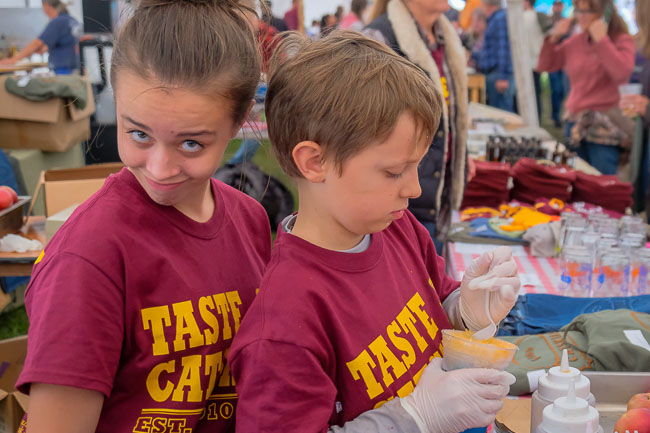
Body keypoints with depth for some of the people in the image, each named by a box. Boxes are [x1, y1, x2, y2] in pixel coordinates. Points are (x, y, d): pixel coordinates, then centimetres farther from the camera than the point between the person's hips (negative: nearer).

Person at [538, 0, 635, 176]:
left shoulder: (622, 41, -4)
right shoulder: (574, 41, 10)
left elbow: (622, 73, -22)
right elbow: (544, 66, 14)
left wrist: (601, 39, -19)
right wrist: (554, 38, 0)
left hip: (604, 126, -5)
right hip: (575, 121, 5)